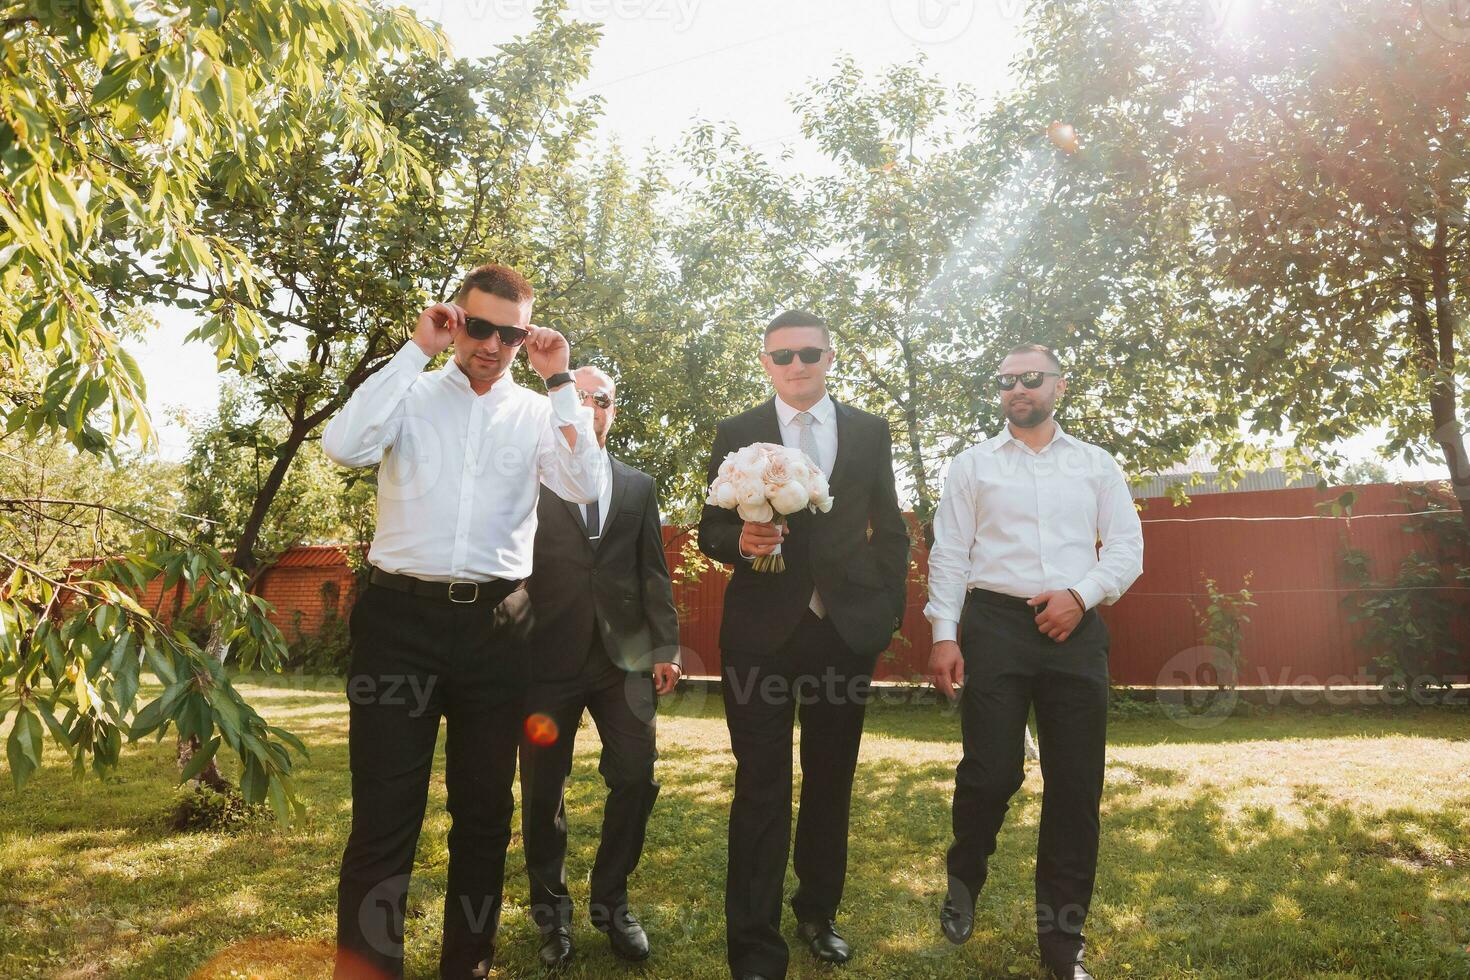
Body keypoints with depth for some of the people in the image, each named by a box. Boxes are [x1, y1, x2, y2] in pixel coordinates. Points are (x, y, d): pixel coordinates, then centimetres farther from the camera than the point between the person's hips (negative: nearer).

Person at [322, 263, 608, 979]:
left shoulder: (537, 413, 8)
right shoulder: (412, 394, 5)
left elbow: (586, 486, -8)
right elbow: (344, 446, -14)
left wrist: (560, 381, -8)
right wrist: (415, 350, -11)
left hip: (495, 623, 3)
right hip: (401, 616, -2)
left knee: (486, 808, 14)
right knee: (384, 811, -1)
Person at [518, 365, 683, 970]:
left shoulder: (639, 486, 14)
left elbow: (653, 573, 12)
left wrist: (666, 647, 4)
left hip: (625, 654, 2)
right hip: (549, 657, -2)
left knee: (636, 779, 0)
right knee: (544, 790, 6)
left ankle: (611, 901, 22)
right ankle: (550, 909, 28)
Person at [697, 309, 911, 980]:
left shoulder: (869, 432, 8)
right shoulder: (737, 434, 3)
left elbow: (890, 528, 11)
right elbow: (711, 531, 3)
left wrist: (891, 609, 5)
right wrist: (740, 541, -19)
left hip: (847, 627, 2)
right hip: (762, 629, -2)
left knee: (831, 782, 15)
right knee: (762, 789, 1)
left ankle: (818, 914, 34)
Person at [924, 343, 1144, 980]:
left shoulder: (1097, 465, 13)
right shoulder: (973, 464, 9)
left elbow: (1127, 547, 9)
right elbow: (948, 554, 3)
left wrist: (1080, 595, -8)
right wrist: (944, 635, -5)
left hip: (1075, 629, 2)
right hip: (994, 623, -2)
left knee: (1076, 784, 4)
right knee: (991, 771, -5)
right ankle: (964, 880, 27)